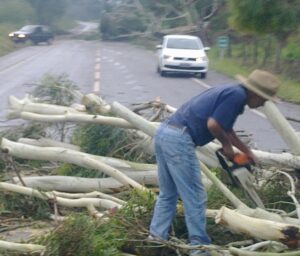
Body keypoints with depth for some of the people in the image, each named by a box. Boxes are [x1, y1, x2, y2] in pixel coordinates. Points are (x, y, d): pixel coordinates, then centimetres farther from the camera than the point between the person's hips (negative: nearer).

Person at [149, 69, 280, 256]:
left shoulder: (231, 92, 23)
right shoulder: (237, 95, -7)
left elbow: (226, 129, 36)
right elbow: (213, 124, -16)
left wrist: (247, 151, 42)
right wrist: (226, 145, 2)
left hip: (165, 133, 10)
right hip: (179, 139, -10)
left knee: (168, 194, 19)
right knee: (195, 197, 0)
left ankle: (156, 237, 20)